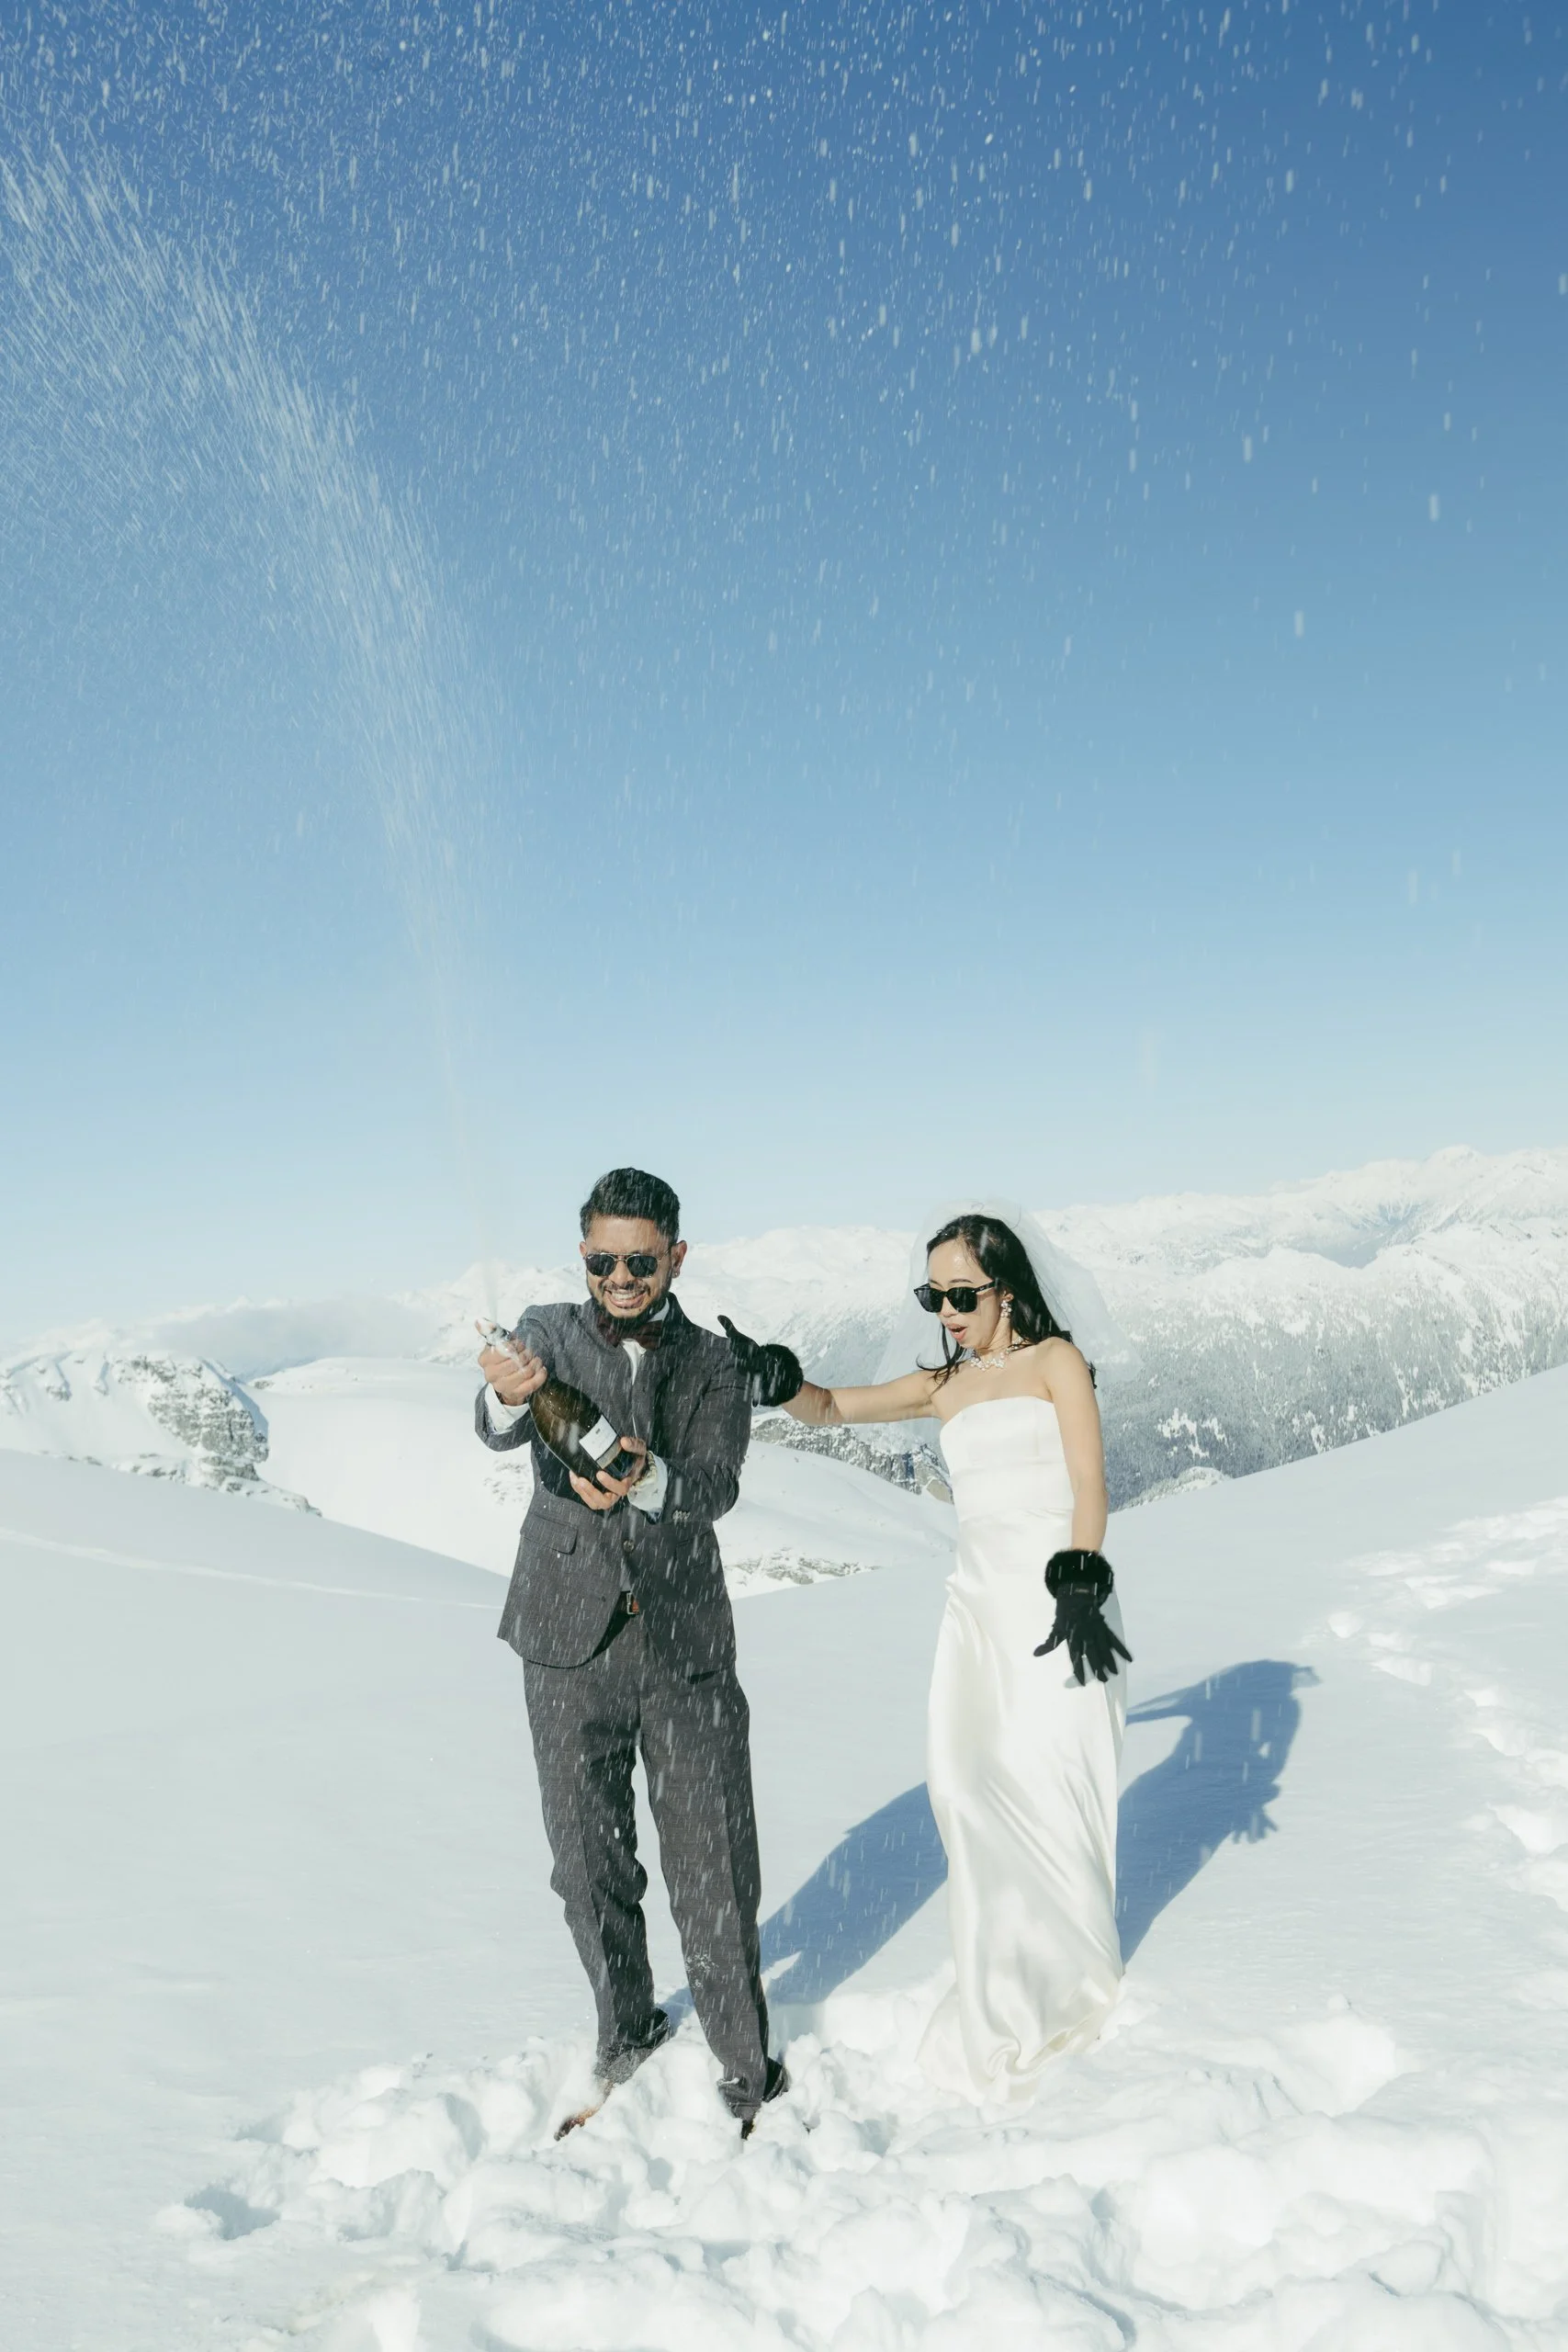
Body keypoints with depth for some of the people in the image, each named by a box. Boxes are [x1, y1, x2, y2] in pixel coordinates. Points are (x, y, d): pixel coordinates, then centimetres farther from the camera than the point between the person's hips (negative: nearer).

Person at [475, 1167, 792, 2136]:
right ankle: (627, 2029, 33)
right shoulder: (549, 1333, 2)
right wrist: (509, 1395, -44)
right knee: (590, 1860, 11)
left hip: (685, 1644, 0)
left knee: (715, 1867, 1)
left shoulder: (713, 1364, 3)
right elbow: (498, 1429, -19)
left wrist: (646, 1480, -35)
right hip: (572, 1642, 1)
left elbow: (714, 1487, -12)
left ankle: (748, 2066, 17)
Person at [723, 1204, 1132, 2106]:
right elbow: (833, 1407, 14)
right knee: (969, 1786, -4)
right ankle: (1008, 2004, 9)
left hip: (1055, 1601, -5)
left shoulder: (1055, 1362, 1)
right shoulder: (944, 1386, 15)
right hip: (978, 1607, 5)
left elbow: (1090, 1483, -9)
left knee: (1042, 1789, -8)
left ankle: (1065, 1984, 12)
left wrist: (1080, 1589, -20)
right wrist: (776, 1380, -8)